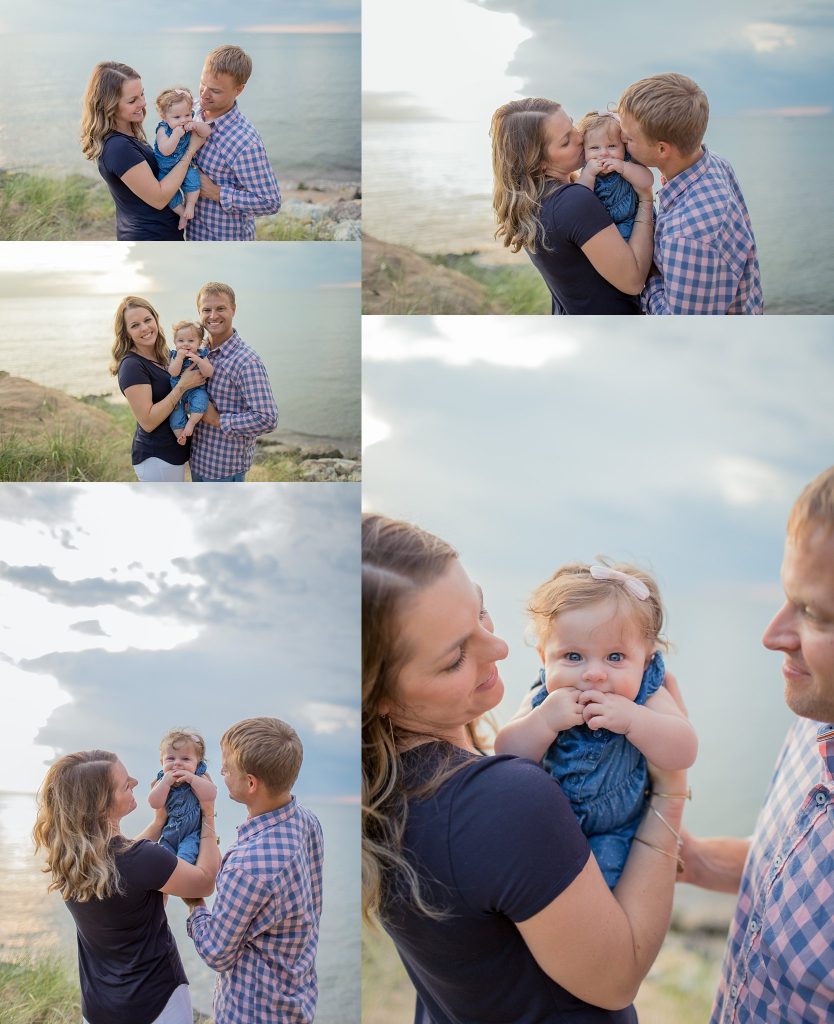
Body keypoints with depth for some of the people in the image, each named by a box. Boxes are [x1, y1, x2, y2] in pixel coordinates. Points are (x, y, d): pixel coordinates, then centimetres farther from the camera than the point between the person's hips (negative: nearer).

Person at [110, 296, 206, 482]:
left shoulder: (159, 358, 7)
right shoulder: (132, 366, -19)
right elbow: (147, 421, -23)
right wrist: (182, 386, -23)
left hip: (175, 451, 9)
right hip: (157, 458, -9)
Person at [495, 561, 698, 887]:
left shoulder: (646, 698, -16)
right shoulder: (544, 700, -12)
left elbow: (683, 753, -27)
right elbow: (507, 759, -18)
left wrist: (632, 719, -42)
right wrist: (544, 721, -36)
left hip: (619, 834, -2)